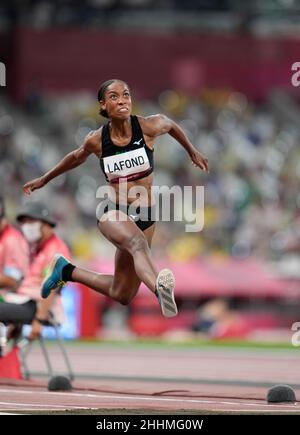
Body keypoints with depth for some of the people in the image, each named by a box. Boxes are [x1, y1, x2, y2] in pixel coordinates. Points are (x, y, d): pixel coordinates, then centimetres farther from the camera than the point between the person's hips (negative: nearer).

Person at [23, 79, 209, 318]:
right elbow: (77, 157, 17)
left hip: (145, 217, 3)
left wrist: (192, 152, 29)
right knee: (138, 243, -40)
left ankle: (67, 271, 35)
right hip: (113, 214, -3)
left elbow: (170, 124, 15)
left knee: (121, 296, 11)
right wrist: (44, 180, 29)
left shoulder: (148, 127, -10)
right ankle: (160, 288, -71)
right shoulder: (96, 140, -7)